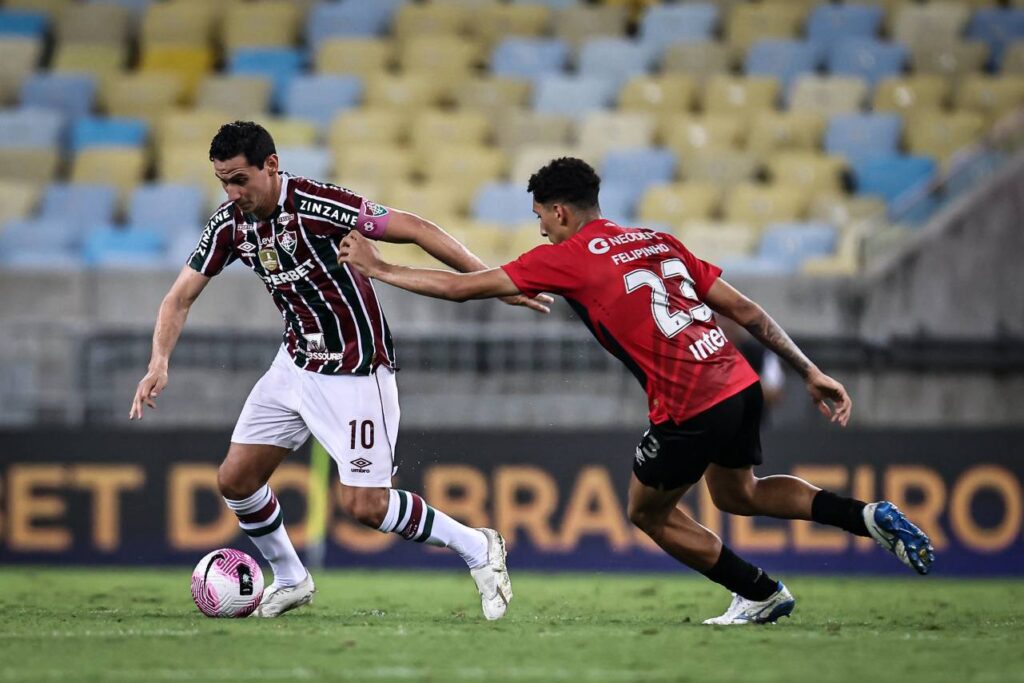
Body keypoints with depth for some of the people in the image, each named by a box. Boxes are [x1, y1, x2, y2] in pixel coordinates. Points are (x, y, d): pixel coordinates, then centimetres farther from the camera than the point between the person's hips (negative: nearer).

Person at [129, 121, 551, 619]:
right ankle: (291, 581, 26)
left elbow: (412, 229, -21)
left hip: (356, 372, -7)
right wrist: (159, 363, -17)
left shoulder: (317, 206, -24)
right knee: (235, 479, 3)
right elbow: (180, 298, 1)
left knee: (363, 504, -9)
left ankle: (477, 549, 11)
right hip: (295, 364, 7)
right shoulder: (229, 226, -4)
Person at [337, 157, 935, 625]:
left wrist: (376, 267, 15)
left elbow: (461, 287, 2)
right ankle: (869, 516, 12)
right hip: (740, 384, 7)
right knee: (738, 492, 30)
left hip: (689, 408, -7)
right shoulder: (658, 242, 17)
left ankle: (761, 593, 21)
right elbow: (745, 311, 14)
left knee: (649, 513, 18)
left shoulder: (565, 258, -1)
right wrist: (810, 372, 17)